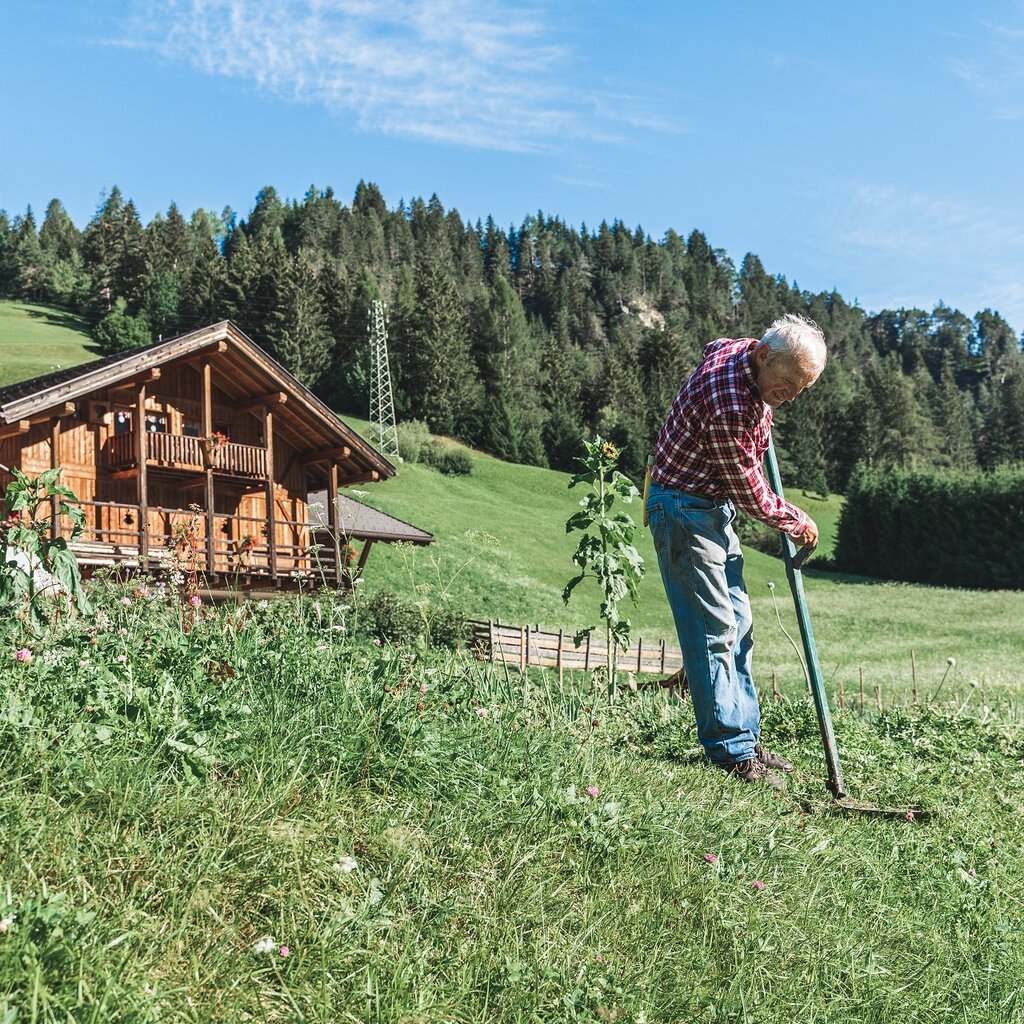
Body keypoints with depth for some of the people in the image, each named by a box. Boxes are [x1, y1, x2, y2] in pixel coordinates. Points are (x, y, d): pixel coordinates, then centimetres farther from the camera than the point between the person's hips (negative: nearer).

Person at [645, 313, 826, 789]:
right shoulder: (729, 401, -31)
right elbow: (749, 491, -19)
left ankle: (746, 738, 18)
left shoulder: (740, 350, -3)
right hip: (683, 506, -10)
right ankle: (732, 751, -2)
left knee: (737, 622, 11)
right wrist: (796, 521, -2)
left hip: (715, 504, 10)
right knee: (714, 629, -9)